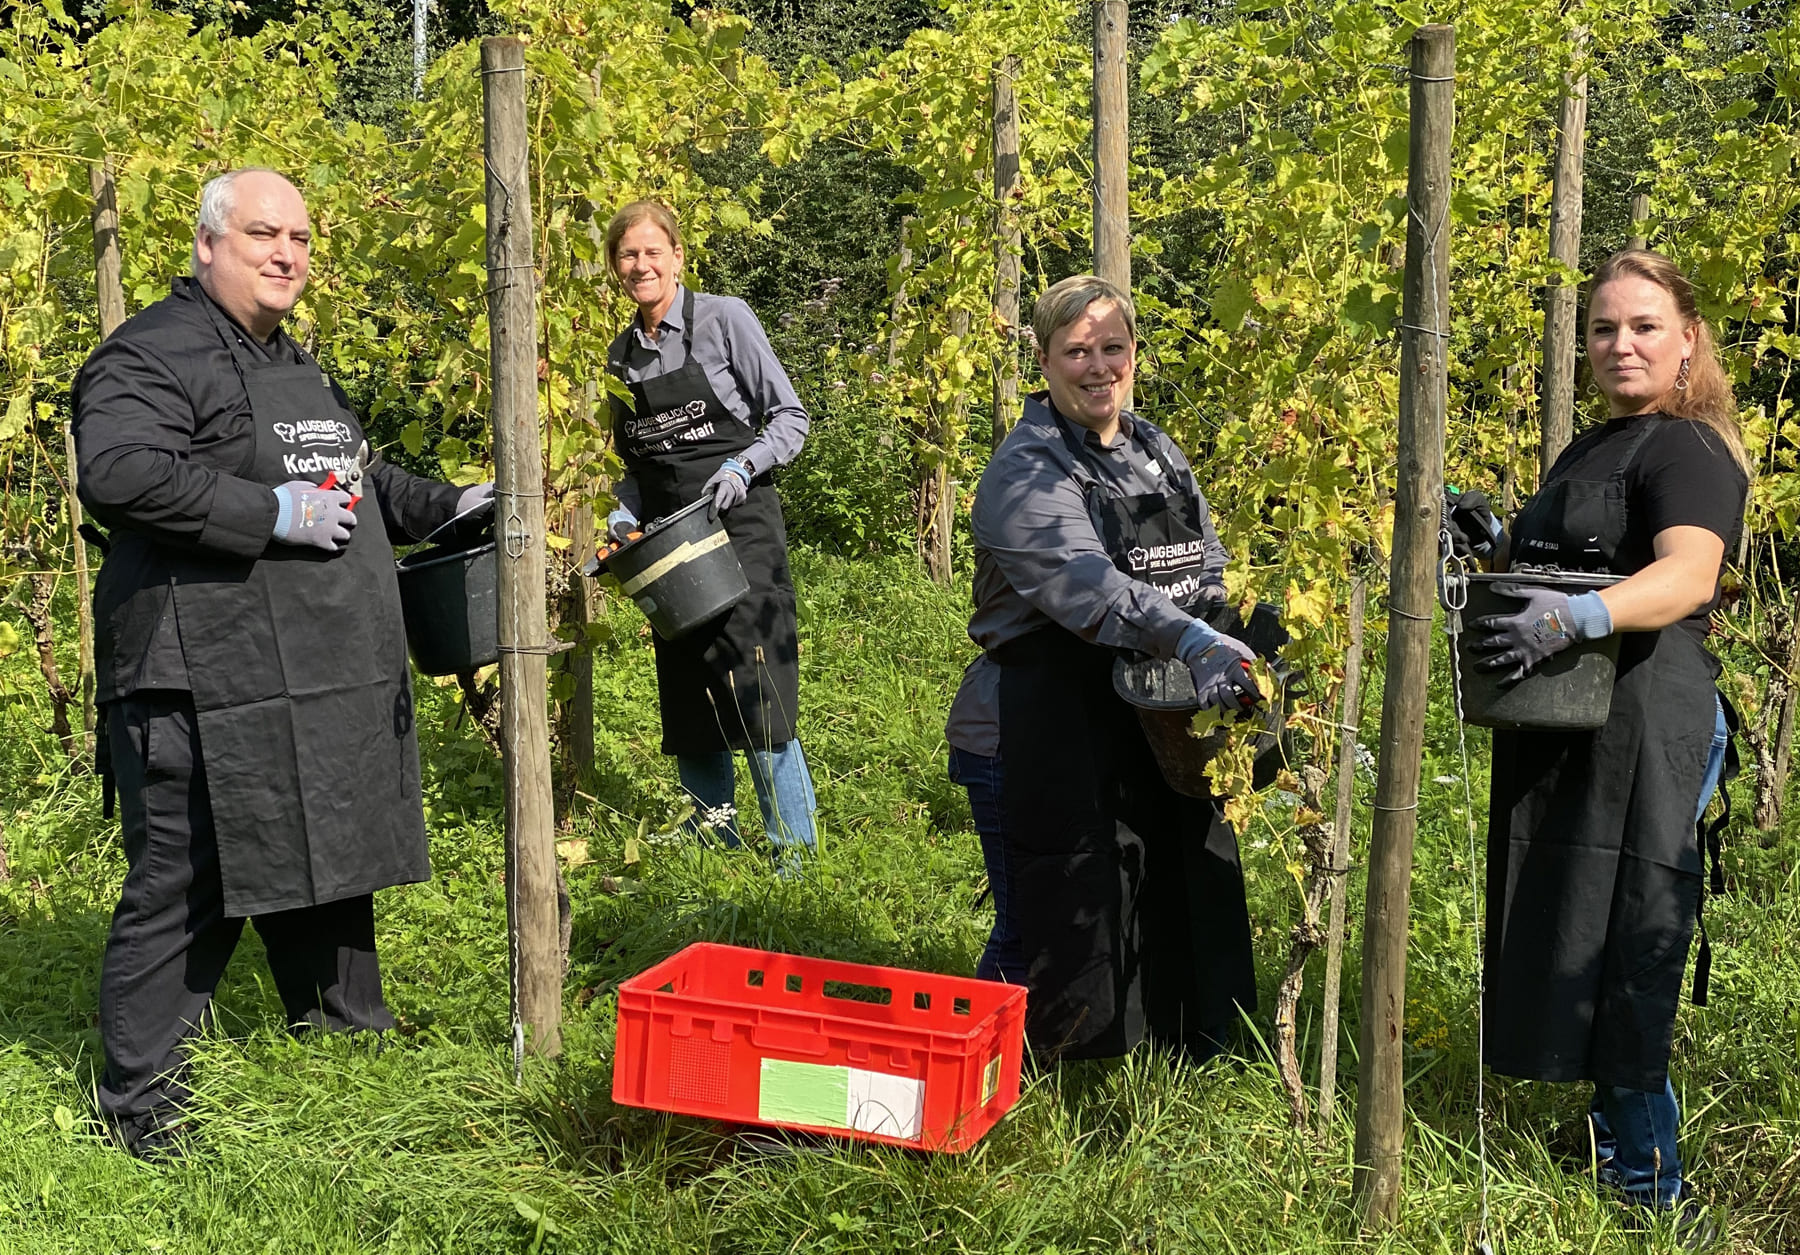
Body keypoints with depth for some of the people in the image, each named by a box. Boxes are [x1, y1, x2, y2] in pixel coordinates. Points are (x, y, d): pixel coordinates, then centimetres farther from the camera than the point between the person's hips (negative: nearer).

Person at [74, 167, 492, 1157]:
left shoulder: (294, 365, 23)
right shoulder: (155, 353, -9)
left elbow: (352, 478, 36)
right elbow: (115, 472, -25)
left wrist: (442, 507, 25)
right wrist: (271, 514, -24)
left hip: (324, 687, 9)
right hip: (211, 689, -9)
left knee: (331, 864, 17)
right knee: (188, 885, -3)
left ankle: (347, 1036, 33)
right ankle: (137, 1094, 10)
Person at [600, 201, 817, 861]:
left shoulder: (724, 318, -4)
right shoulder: (621, 354, 12)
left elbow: (791, 417, -3)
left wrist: (740, 467, -18)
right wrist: (622, 515, 2)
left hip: (739, 526, -5)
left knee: (758, 700, -11)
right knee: (688, 708, 8)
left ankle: (795, 856, -4)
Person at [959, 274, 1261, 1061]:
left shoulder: (1157, 453, 13)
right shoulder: (1027, 472, -12)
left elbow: (1209, 573, 13)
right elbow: (1085, 583, -30)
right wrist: (1192, 640, -44)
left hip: (1150, 732, 7)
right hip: (1046, 745, -7)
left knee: (1175, 921, 15)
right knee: (1050, 934, 0)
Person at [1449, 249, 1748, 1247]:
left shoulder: (1687, 450, -11)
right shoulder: (1592, 449, 18)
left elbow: (1687, 576, -28)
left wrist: (1575, 617, -44)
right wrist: (1496, 544, 8)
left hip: (1641, 723, -9)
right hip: (1562, 726, 9)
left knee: (1623, 945, -5)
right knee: (1561, 928, 14)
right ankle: (1610, 1128, 29)